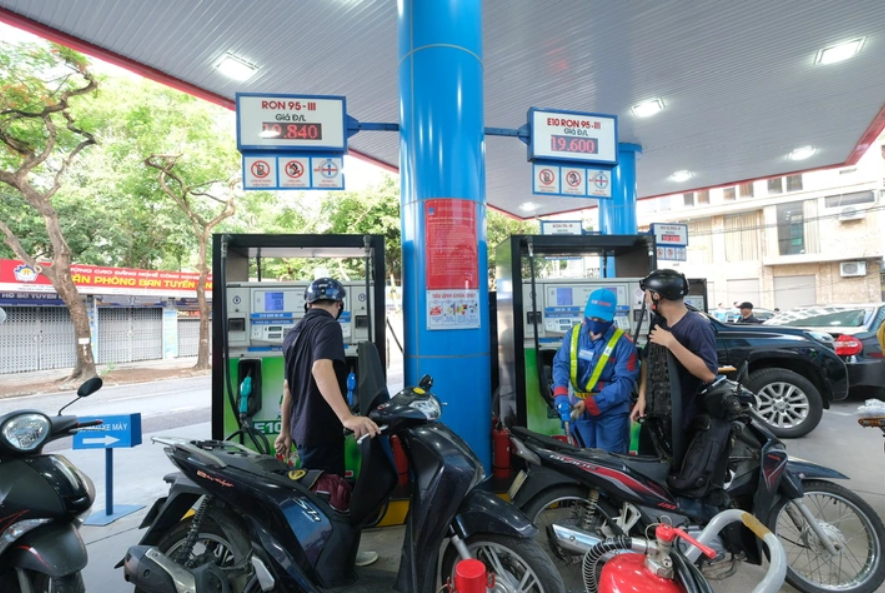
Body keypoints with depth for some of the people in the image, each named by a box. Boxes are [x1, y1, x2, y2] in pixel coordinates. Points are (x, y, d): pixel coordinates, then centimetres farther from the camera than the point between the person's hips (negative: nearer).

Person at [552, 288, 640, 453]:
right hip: (579, 408, 4)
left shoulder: (623, 343, -13)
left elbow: (623, 382, -19)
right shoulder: (574, 334, -1)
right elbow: (561, 364, -8)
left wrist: (590, 403, -26)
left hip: (611, 411, -4)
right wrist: (561, 394, -27)